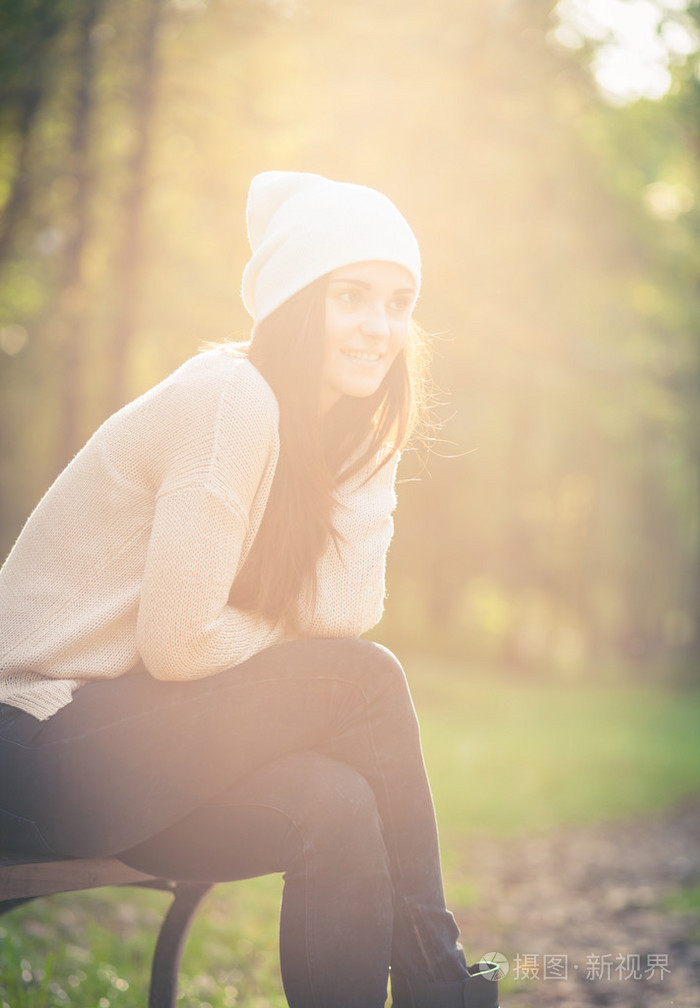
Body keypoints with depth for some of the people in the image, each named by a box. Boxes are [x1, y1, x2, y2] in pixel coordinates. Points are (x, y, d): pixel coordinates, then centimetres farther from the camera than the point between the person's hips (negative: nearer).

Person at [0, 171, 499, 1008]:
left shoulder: (344, 434, 9)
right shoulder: (230, 399, -18)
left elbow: (348, 613, -3)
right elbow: (174, 642, -21)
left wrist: (371, 468, -9)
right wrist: (296, 636, -4)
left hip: (109, 735, 7)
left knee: (338, 812, -16)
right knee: (361, 677, -16)